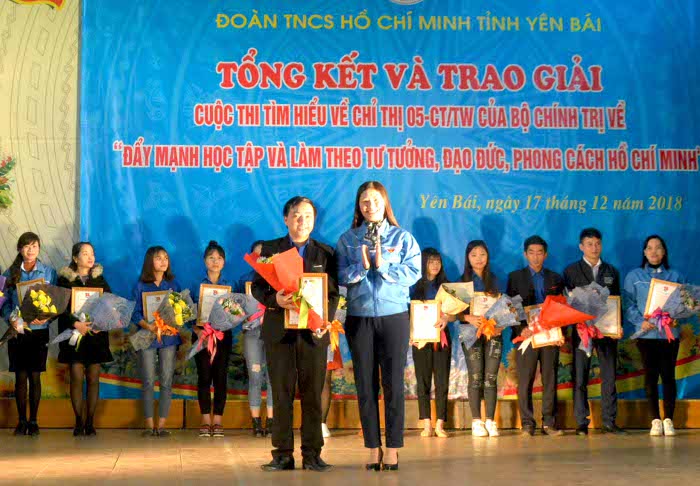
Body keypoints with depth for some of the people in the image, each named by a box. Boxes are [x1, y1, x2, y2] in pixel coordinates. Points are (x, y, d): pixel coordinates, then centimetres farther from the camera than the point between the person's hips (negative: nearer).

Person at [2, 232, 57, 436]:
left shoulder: (49, 272, 4)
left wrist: (46, 317, -16)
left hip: (39, 330, -1)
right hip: (18, 330, 1)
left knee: (35, 376, 2)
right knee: (20, 377, 2)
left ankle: (33, 421, 9)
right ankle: (22, 421, 9)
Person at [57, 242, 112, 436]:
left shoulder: (100, 279, 12)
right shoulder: (65, 279, 3)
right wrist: (75, 323, -20)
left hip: (96, 334, 2)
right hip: (74, 333, -2)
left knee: (93, 377, 1)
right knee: (76, 376, -7)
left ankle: (90, 422, 6)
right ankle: (78, 422, 1)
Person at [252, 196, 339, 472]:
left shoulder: (325, 253, 11)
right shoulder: (269, 250, 8)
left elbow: (333, 293, 7)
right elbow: (257, 287, 4)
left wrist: (325, 319, -11)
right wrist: (275, 299, -18)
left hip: (313, 332, 1)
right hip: (279, 331, -1)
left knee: (312, 394, 2)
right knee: (282, 394, 1)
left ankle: (312, 454, 7)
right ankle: (283, 454, 6)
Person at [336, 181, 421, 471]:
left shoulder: (402, 238, 5)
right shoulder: (347, 240, 8)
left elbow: (413, 272, -6)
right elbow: (340, 276, -1)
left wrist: (383, 264, -15)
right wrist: (362, 265, -16)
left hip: (394, 316, -1)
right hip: (359, 317, 1)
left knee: (393, 383, -1)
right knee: (365, 384, 3)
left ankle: (393, 448, 4)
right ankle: (373, 448, 11)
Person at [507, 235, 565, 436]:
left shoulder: (555, 278, 15)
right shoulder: (515, 277, 9)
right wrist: (521, 329, -12)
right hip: (526, 335, -2)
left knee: (550, 380, 1)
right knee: (525, 381, -3)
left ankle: (549, 423, 5)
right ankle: (527, 424, 0)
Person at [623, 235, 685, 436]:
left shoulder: (676, 276, 10)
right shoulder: (634, 276, 8)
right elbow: (628, 305, 3)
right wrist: (640, 321, -12)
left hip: (670, 333, 0)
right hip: (647, 334, 0)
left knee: (668, 376, -1)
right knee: (650, 376, -1)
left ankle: (668, 420, 5)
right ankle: (655, 420, 4)